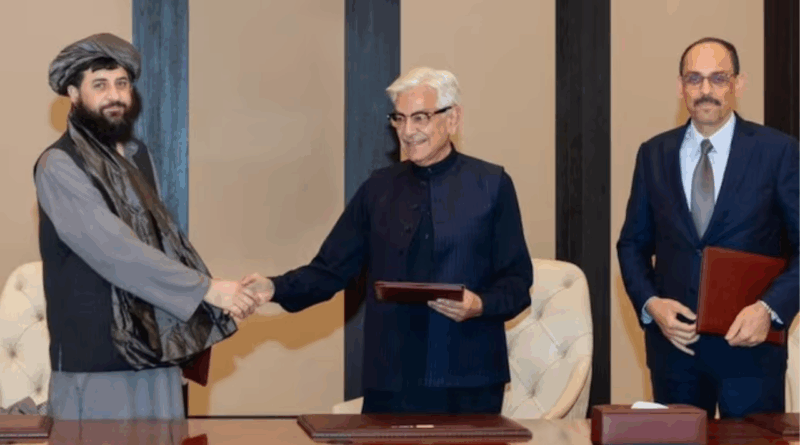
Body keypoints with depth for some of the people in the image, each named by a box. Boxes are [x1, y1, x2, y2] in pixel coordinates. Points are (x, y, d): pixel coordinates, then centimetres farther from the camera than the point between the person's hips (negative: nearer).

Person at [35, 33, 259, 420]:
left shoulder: (138, 157, 13)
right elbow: (115, 250, -20)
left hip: (155, 351, 7)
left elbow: (161, 236, 12)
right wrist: (205, 288, -20)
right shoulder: (59, 166, -12)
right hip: (96, 359, -7)